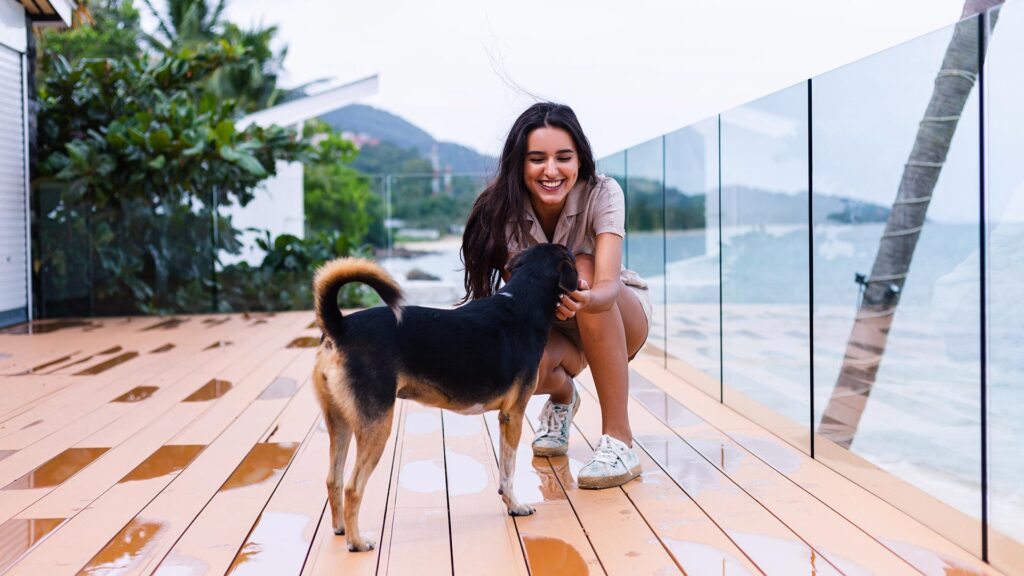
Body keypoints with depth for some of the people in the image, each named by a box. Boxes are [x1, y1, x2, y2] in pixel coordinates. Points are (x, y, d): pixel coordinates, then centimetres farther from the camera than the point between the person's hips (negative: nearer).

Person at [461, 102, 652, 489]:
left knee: (583, 270, -34)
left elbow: (606, 284, -39)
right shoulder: (506, 210, -21)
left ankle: (619, 441, -31)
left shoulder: (602, 194, -26)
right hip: (551, 329, 1)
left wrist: (584, 300, -62)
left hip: (622, 317, -1)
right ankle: (563, 396, 10)